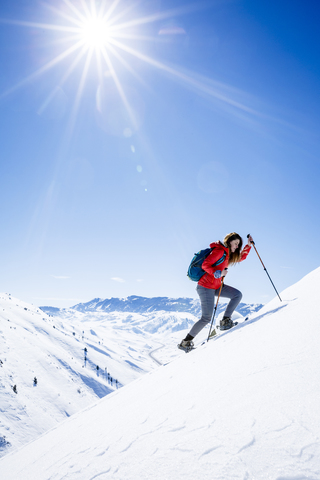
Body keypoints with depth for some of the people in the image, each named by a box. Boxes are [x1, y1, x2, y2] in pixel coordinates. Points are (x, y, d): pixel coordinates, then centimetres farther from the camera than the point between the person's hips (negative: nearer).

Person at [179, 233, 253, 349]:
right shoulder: (220, 251, -15)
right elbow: (205, 265, -21)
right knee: (206, 318, -9)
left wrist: (248, 245, 17)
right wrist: (218, 273, -31)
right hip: (206, 287, -9)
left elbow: (241, 257, 28)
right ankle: (186, 341, 3)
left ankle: (225, 321, -1)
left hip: (216, 286, 9)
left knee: (237, 295, -2)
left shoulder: (229, 254, 13)